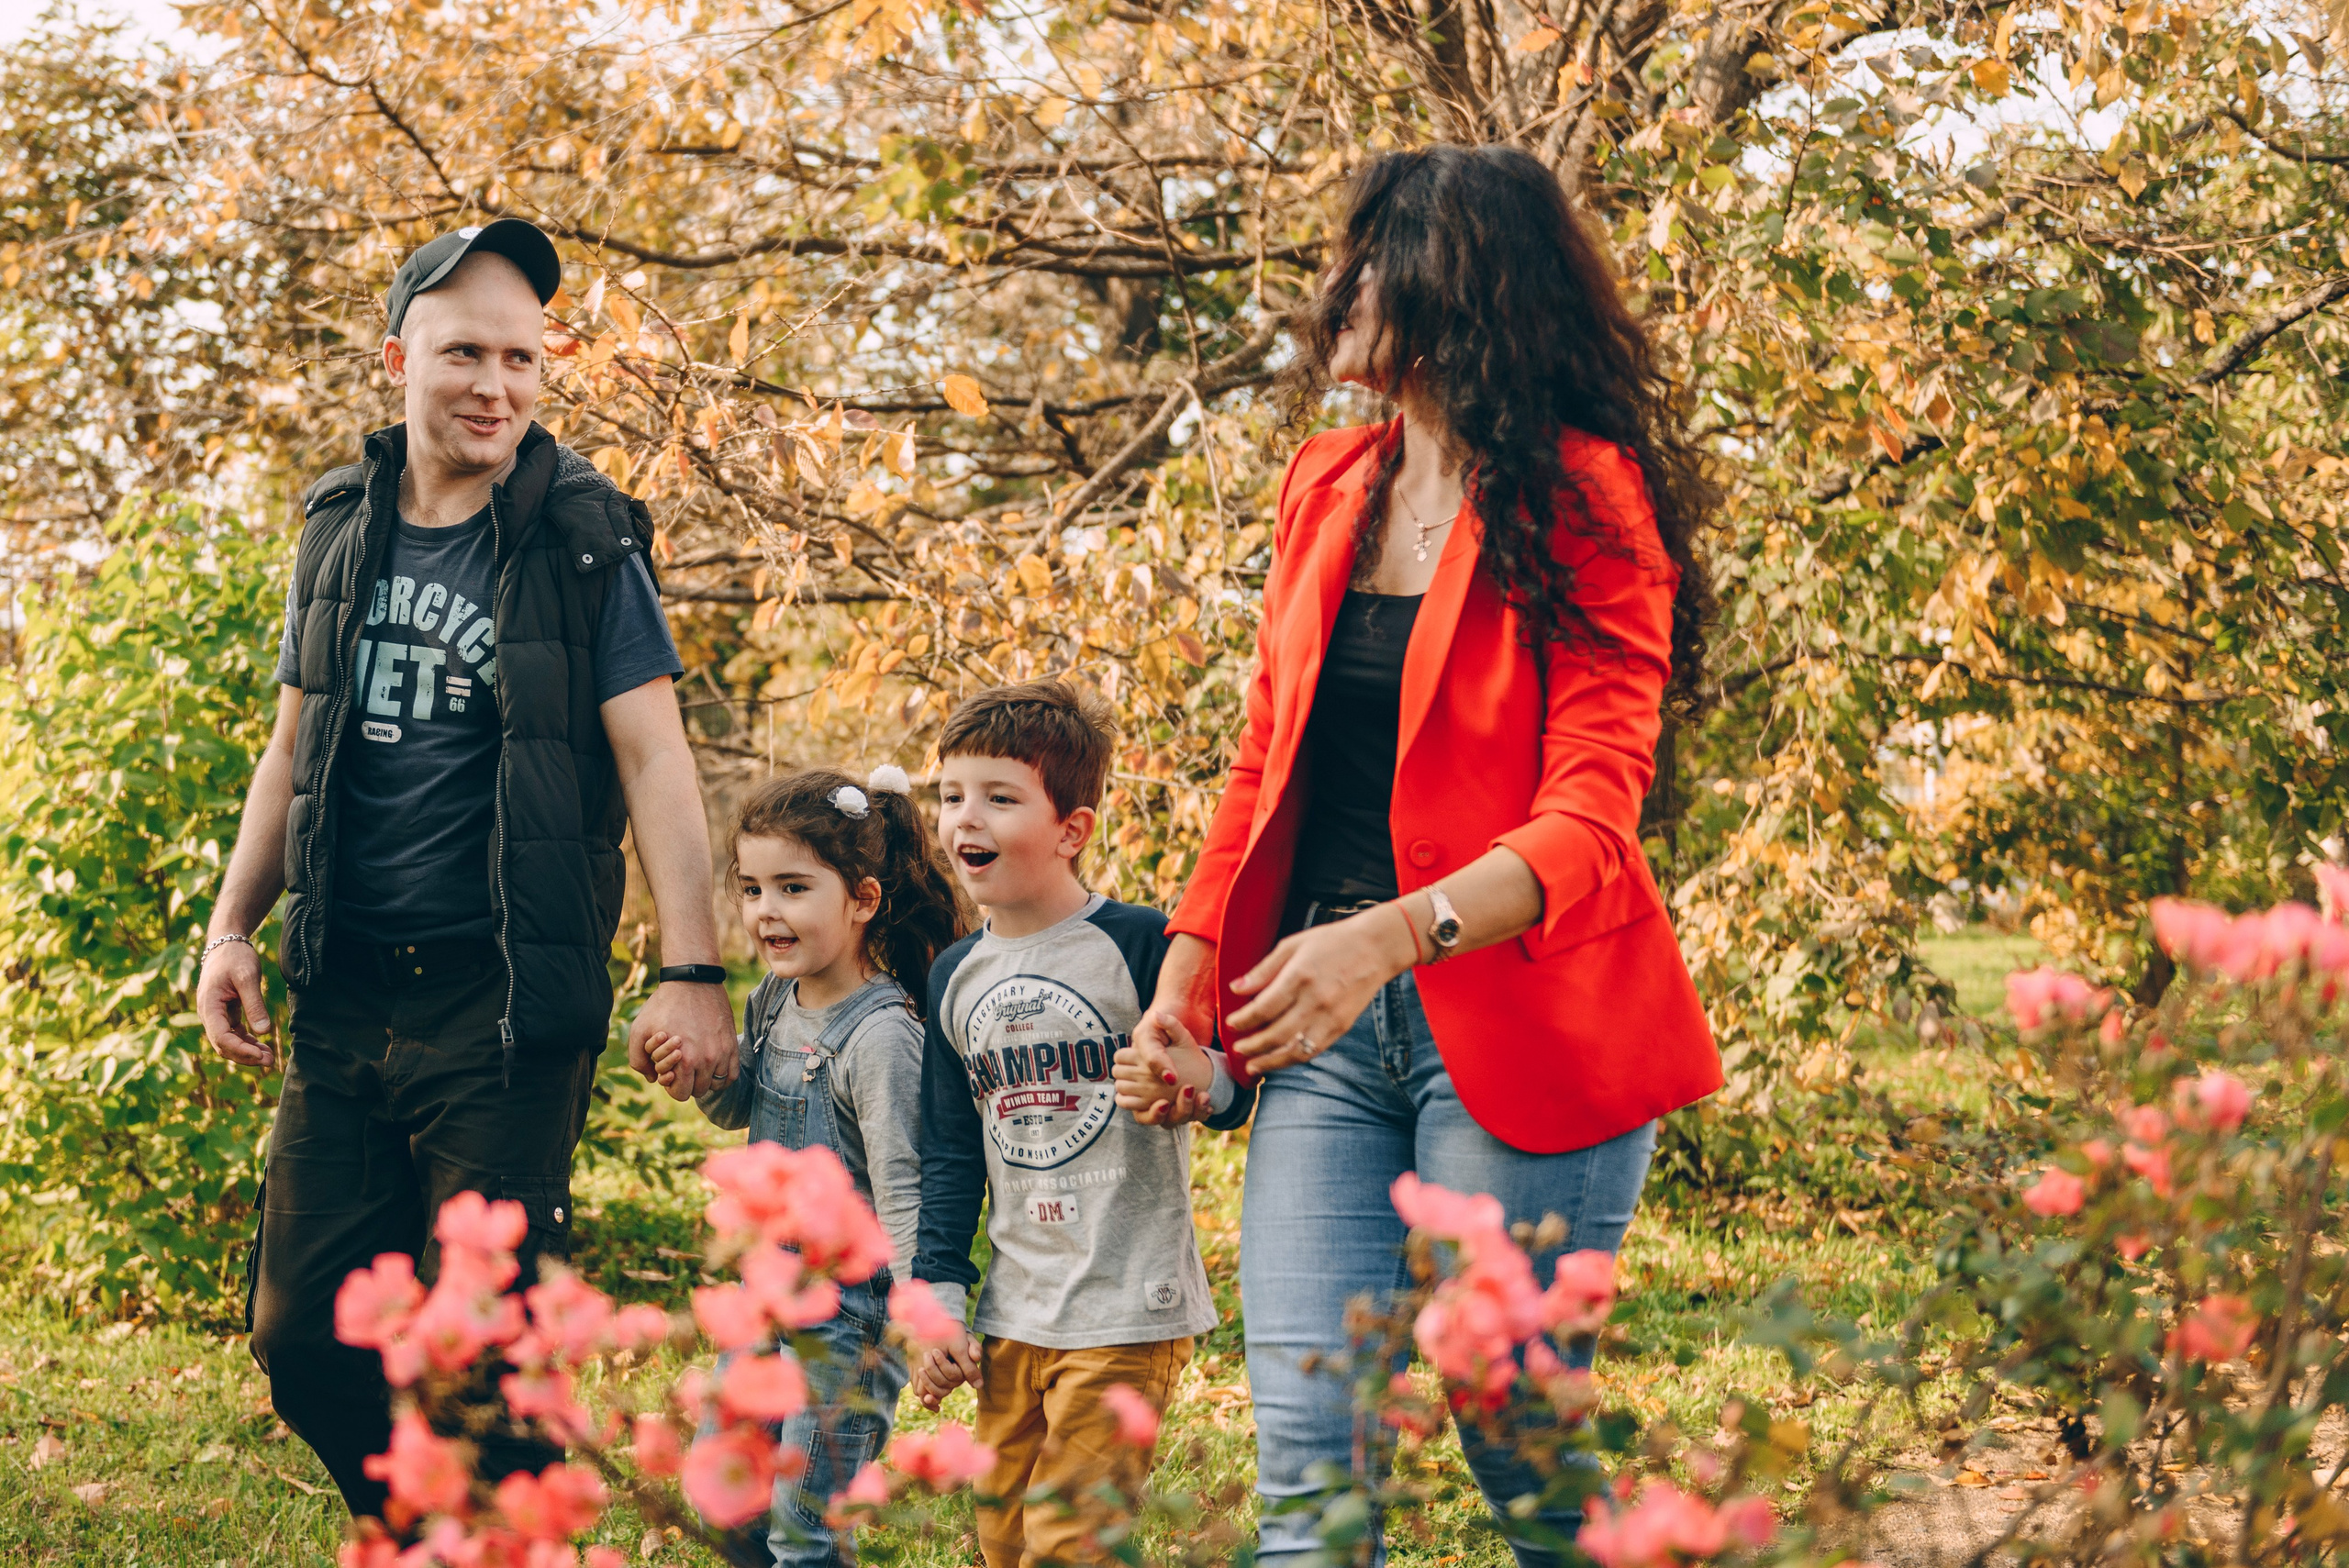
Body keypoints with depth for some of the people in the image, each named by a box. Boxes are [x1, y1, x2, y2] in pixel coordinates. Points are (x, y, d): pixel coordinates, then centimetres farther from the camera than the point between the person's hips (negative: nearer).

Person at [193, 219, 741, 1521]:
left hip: (506, 998, -5)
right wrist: (231, 929, 10)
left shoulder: (583, 541, -3)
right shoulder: (340, 532, 10)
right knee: (302, 1331, 6)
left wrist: (694, 973, -16)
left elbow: (652, 756, -8)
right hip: (344, 992, 5)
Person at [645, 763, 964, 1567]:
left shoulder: (880, 1035, -21)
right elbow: (740, 1109, 21)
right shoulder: (773, 999, 4)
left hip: (848, 1308, -9)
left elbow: (902, 1192, -21)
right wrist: (699, 1066, -1)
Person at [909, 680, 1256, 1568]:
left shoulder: (1137, 944, -10)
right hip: (1013, 1317, 6)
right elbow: (951, 1154, 15)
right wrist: (939, 1294, 8)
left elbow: (1233, 1093, -8)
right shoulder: (955, 977, 8)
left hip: (1128, 1307, -6)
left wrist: (1204, 1081, -32)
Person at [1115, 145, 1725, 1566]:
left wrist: (1394, 933, -32)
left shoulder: (1584, 504, -7)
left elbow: (1587, 825, -16)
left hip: (1509, 1018, -5)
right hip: (1329, 1018, 6)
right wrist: (1185, 974, 9)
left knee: (1522, 1453, -1)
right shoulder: (1329, 486, 14)